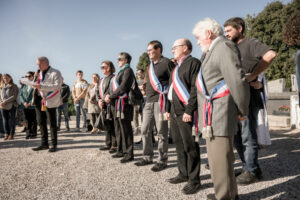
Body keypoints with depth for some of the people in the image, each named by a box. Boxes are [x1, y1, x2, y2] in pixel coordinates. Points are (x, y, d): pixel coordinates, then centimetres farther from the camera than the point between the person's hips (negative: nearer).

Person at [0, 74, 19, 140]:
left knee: (12, 120, 0)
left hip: (11, 106, -4)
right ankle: (7, 134, 12)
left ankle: (11, 134, 8)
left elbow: (14, 96, -10)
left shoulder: (14, 86, -2)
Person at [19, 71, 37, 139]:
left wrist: (31, 103, -16)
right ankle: (28, 133, 14)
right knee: (27, 120, 7)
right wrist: (24, 102, -8)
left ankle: (33, 133, 13)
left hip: (33, 106, -4)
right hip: (25, 106, 4)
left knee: (33, 120, 4)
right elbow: (21, 95, 8)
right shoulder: (24, 85, 10)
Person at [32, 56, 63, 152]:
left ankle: (54, 144, 10)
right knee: (41, 122, 10)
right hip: (40, 100, 7)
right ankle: (44, 143, 21)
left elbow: (57, 86, -18)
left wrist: (41, 86, -22)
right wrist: (35, 84, 5)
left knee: (52, 123, 0)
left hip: (50, 101, -7)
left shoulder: (55, 73, -6)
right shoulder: (39, 73, 17)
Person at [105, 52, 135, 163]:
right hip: (118, 102, 10)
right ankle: (121, 151, 24)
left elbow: (123, 87, -18)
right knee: (118, 128, 14)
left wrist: (110, 96, -12)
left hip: (124, 102, -10)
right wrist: (110, 97, 2)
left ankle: (129, 154, 0)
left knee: (125, 128, -6)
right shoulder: (121, 71, 21)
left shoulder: (128, 70, -8)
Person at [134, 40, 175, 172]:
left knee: (161, 132, -1)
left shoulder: (167, 63, -5)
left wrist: (167, 92, -12)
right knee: (145, 130, 10)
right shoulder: (151, 65, 19)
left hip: (160, 101, -8)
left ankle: (162, 161, 10)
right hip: (149, 102, 8)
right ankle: (147, 157, 23)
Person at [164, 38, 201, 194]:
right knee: (179, 144, 15)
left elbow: (195, 89, -16)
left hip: (186, 112, -9)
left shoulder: (194, 63, -7)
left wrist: (189, 111, -21)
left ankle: (194, 180, 10)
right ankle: (183, 174, 29)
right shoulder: (177, 67, 21)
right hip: (174, 111, 9)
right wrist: (168, 109, 18)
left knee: (190, 146, -2)